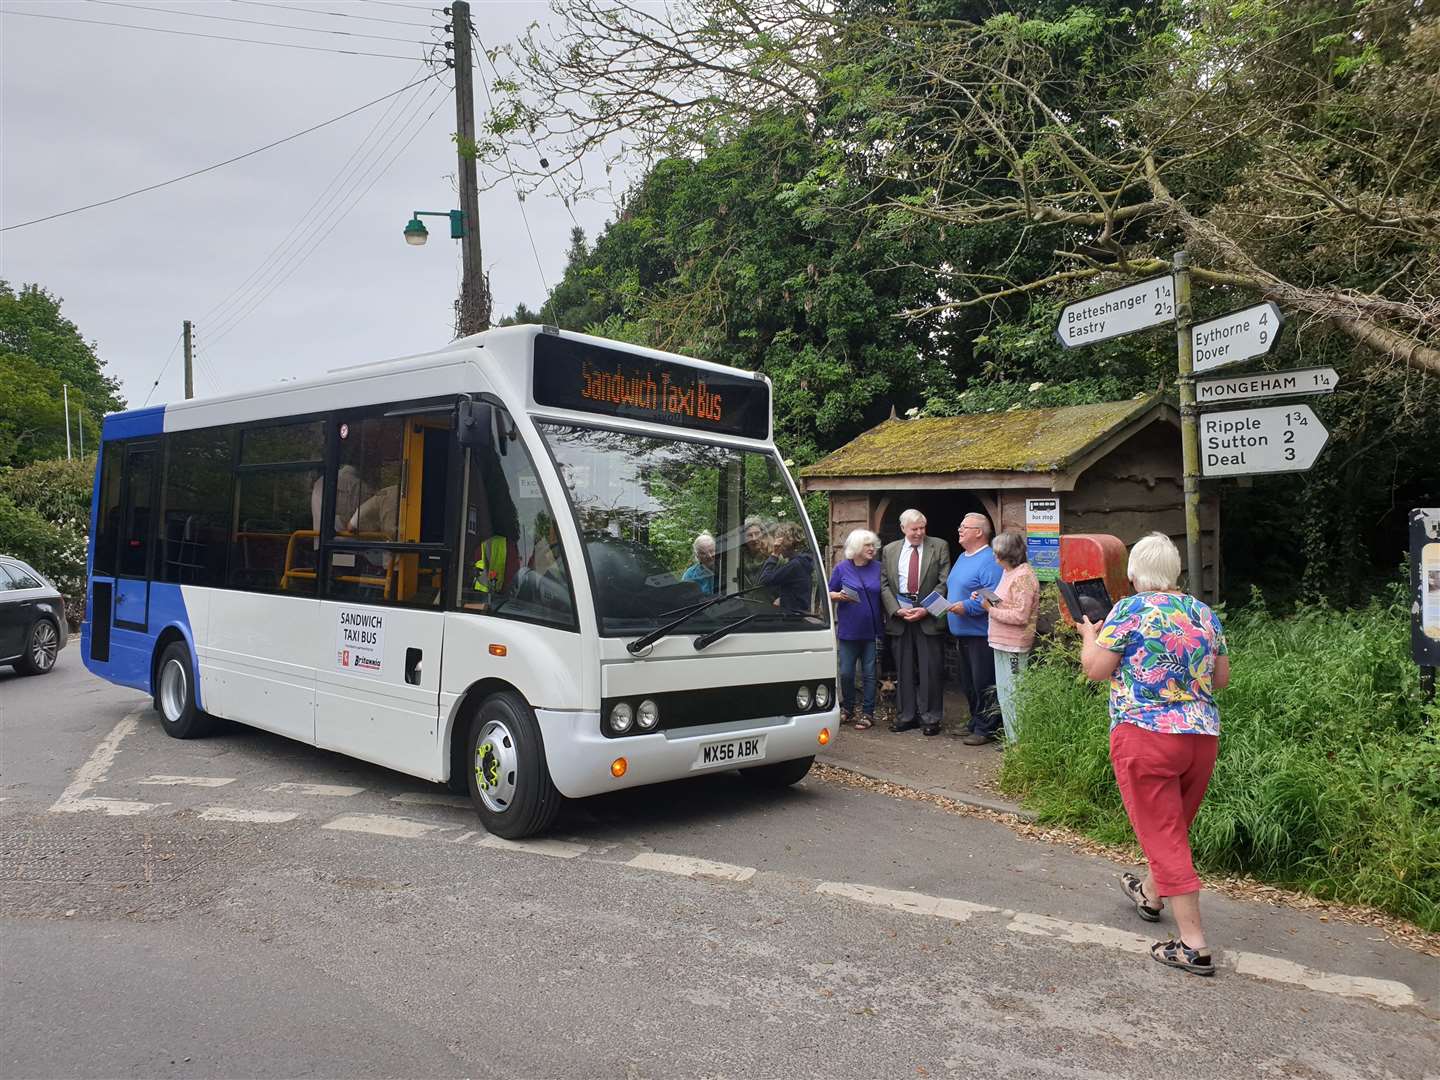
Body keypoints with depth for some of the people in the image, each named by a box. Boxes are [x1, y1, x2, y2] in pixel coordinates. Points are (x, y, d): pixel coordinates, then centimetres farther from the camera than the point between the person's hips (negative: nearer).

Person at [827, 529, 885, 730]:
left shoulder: (878, 568, 5)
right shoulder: (842, 568, 1)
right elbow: (829, 593, 6)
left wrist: (887, 618, 3)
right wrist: (839, 596, -15)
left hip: (872, 630, 1)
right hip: (849, 629, -1)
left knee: (869, 673, 4)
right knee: (846, 672, 3)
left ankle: (867, 713, 12)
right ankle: (847, 708, 23)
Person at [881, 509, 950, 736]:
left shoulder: (939, 547, 3)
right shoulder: (890, 550, 10)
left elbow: (944, 582, -3)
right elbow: (884, 584, 6)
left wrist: (925, 609, -12)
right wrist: (897, 610, -8)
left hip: (928, 615, -2)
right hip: (899, 614, 3)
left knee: (930, 668, -1)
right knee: (903, 669, 8)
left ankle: (931, 718, 8)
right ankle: (905, 716, 17)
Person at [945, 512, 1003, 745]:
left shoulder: (989, 561, -15)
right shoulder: (962, 558, 16)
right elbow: (950, 588, 26)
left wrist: (967, 607, -25)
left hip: (981, 635, -10)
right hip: (962, 634, 10)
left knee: (983, 685, -3)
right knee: (968, 683, 16)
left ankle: (985, 730, 6)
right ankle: (976, 724, 26)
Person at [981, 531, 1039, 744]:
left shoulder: (1023, 577, -16)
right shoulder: (1008, 572, 15)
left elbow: (1020, 615, -21)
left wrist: (991, 609, -15)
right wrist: (986, 601, 8)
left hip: (1014, 646, -10)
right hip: (1002, 642, 10)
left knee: (1013, 694, -5)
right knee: (1004, 694, 15)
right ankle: (1012, 739, 23)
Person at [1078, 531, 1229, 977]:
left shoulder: (1130, 610, -10)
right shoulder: (1204, 613, 7)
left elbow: (1095, 669, -7)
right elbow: (1221, 678, 13)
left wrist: (1089, 636, 11)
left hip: (1146, 736, -6)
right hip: (1203, 737, 7)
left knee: (1164, 836, 1)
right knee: (1174, 826, 24)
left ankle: (1193, 945, 2)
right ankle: (1149, 894, 47)